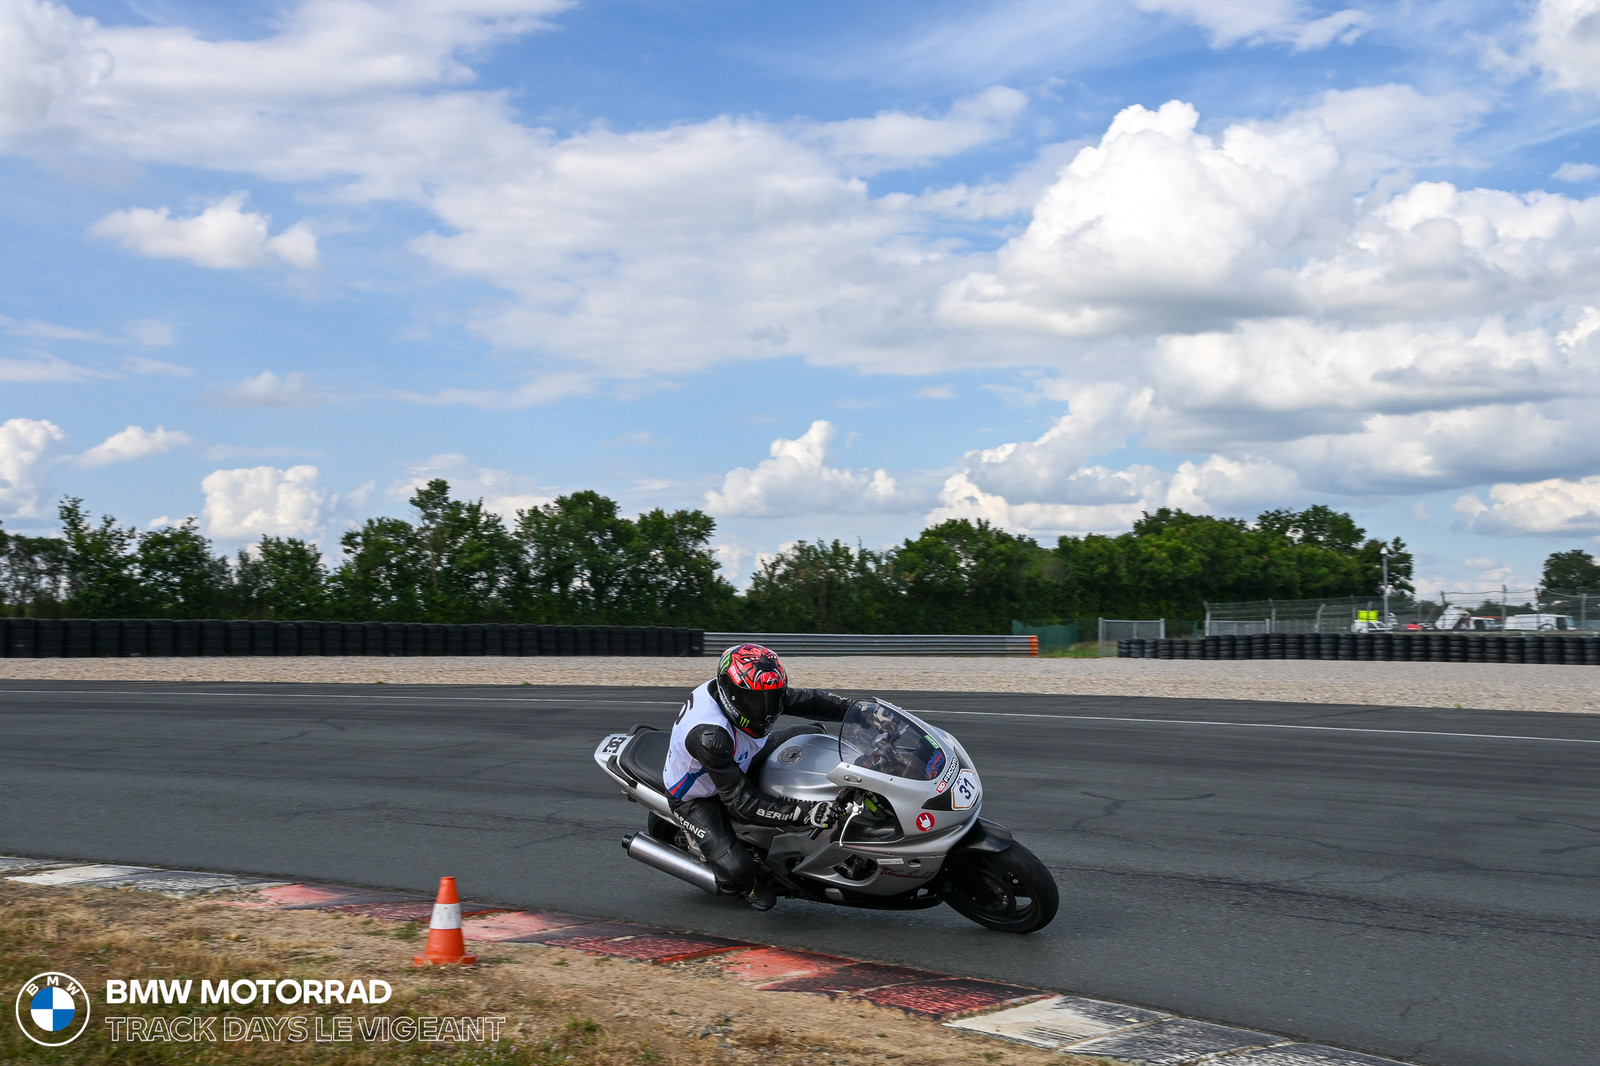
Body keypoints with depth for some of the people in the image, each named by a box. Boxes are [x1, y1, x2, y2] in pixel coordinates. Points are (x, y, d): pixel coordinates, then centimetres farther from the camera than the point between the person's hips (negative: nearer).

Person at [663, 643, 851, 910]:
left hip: (738, 765, 7)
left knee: (812, 734, 1)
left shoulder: (749, 692, -20)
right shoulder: (708, 735, -42)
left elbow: (806, 700, -8)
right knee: (736, 869, -26)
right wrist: (806, 813, -47)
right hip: (697, 799, -7)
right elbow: (742, 802, -41)